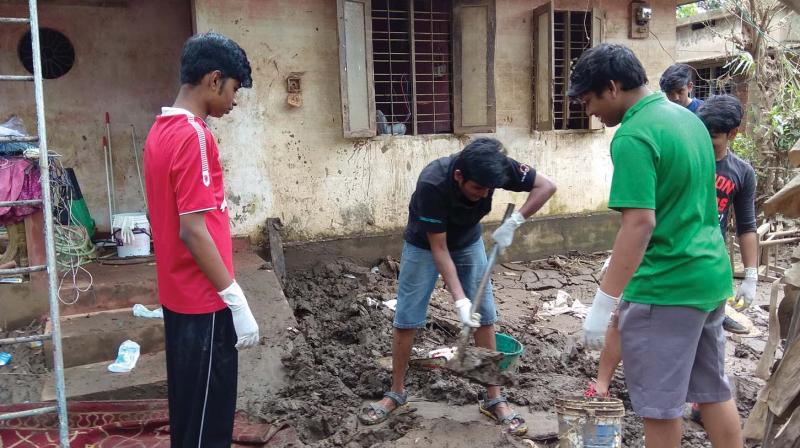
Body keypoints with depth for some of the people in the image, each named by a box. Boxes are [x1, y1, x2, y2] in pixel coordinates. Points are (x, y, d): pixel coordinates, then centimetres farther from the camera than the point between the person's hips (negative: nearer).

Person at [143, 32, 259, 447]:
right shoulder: (193, 135, -20)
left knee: (189, 404, 21)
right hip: (203, 302, -9)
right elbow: (193, 231, -24)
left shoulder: (161, 130, 9)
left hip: (179, 296, 9)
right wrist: (235, 300, -20)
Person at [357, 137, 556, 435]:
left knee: (486, 317, -1)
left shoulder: (496, 167, -29)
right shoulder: (432, 184, -39)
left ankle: (494, 399, 10)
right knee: (406, 319, -1)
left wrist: (513, 222, -31)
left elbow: (546, 187, -20)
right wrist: (459, 299, -36)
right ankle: (396, 393, 18)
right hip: (424, 246, -3)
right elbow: (438, 248, -32)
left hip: (468, 243, 3)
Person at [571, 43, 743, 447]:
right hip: (711, 276, 9)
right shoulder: (688, 118, 9)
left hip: (666, 287, -9)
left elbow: (640, 223, -26)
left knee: (660, 405, 6)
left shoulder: (633, 136, -20)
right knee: (714, 391, 20)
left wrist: (602, 304, -23)